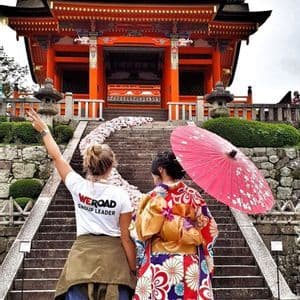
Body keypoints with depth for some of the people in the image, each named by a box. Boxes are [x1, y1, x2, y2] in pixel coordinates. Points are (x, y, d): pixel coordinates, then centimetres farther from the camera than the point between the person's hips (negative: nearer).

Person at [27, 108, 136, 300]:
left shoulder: (78, 187, -3)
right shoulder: (120, 196, -6)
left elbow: (57, 157, 13)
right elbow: (126, 237, -3)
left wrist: (44, 130, 27)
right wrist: (133, 270, 7)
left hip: (82, 254, 1)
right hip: (112, 256, -1)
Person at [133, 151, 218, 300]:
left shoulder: (155, 197, -8)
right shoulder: (193, 196, 5)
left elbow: (143, 232, -9)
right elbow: (209, 230, 5)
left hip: (162, 266, -4)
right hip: (191, 266, 4)